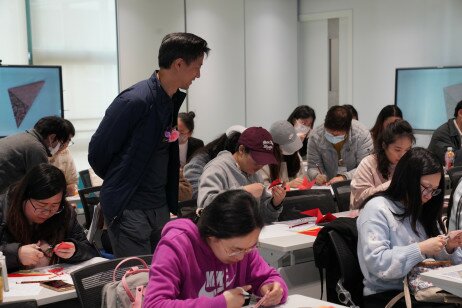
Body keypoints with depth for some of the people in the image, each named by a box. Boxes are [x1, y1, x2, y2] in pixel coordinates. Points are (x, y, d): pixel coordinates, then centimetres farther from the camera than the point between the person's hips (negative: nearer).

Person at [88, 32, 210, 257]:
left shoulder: (173, 100, 8)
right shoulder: (134, 100, -18)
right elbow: (98, 151, -12)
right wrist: (118, 185, 5)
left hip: (160, 208, 8)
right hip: (129, 211, -8)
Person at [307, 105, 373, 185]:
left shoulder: (362, 134, -15)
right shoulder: (316, 136, -8)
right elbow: (312, 166, -1)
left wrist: (344, 177, -28)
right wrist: (317, 175, -23)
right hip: (328, 188, 2)